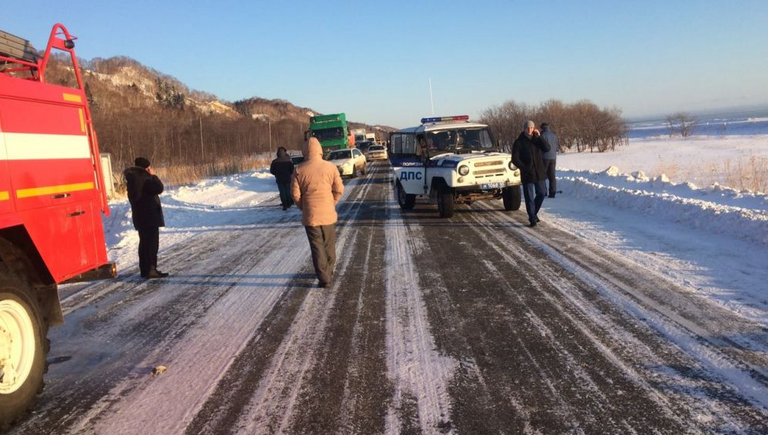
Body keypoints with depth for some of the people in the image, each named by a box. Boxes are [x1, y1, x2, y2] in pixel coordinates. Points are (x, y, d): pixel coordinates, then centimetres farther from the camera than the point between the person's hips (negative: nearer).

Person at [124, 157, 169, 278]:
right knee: (152, 242, -8)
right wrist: (153, 176, -7)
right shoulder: (144, 179, -17)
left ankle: (145, 269, 20)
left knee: (145, 242, 15)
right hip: (149, 215, -10)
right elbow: (158, 188, -18)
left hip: (140, 215, 10)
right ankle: (150, 269, -8)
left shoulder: (133, 178, 15)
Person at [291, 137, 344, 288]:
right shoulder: (330, 167, -5)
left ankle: (324, 279, 2)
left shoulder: (299, 170, -7)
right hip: (328, 213, 2)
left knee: (317, 247, 4)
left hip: (310, 215, -1)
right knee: (329, 246, 17)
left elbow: (295, 194, -4)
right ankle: (328, 274, 29)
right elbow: (339, 189, -2)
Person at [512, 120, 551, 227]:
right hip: (527, 174, -4)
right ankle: (532, 219, 7)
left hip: (539, 173, 4)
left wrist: (539, 137, -13)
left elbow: (547, 148, -7)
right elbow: (515, 159, -8)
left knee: (542, 193, 10)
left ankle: (534, 213, 29)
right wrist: (524, 168, -17)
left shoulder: (537, 140, 8)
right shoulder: (519, 142, -4)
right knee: (529, 197, 0)